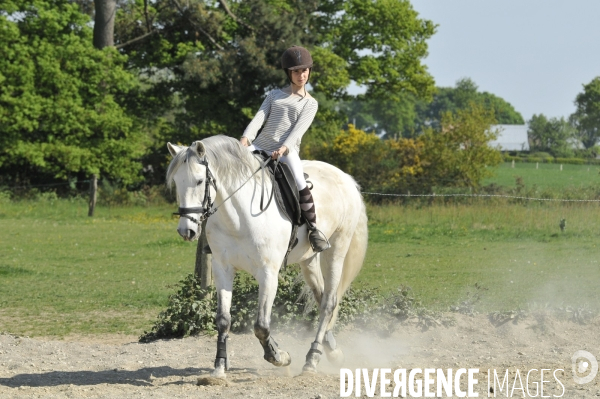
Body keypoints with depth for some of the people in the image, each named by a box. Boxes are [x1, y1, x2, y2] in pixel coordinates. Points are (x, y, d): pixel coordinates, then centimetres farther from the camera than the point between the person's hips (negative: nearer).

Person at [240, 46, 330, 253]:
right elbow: (259, 118, 5)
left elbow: (298, 129, -5)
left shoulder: (310, 103, 12)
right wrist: (246, 138, -15)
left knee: (300, 185, -31)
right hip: (259, 147, 4)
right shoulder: (275, 95, 21)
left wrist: (284, 148, -25)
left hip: (286, 152, -4)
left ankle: (313, 230, -19)